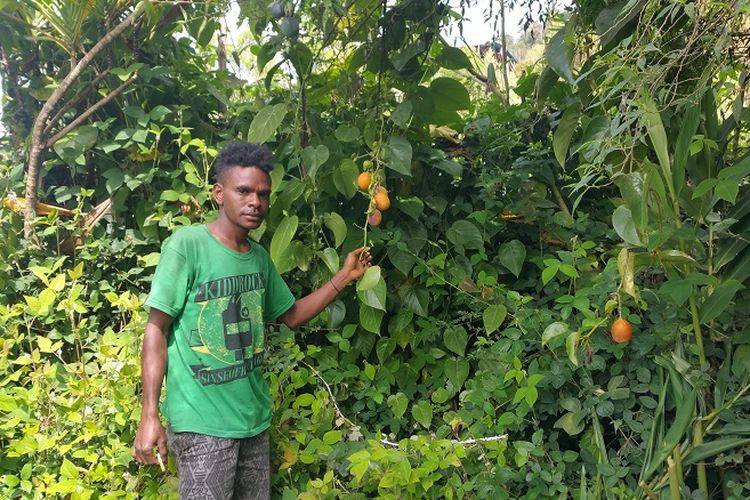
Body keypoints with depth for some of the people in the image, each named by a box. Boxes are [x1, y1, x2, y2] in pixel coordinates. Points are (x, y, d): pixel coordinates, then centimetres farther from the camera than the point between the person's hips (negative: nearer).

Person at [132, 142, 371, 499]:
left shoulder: (259, 256, 8)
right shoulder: (187, 245, -12)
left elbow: (291, 315, 19)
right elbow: (156, 329, -12)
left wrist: (344, 277, 11)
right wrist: (150, 416, -17)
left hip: (254, 417, 7)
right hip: (202, 424, -7)